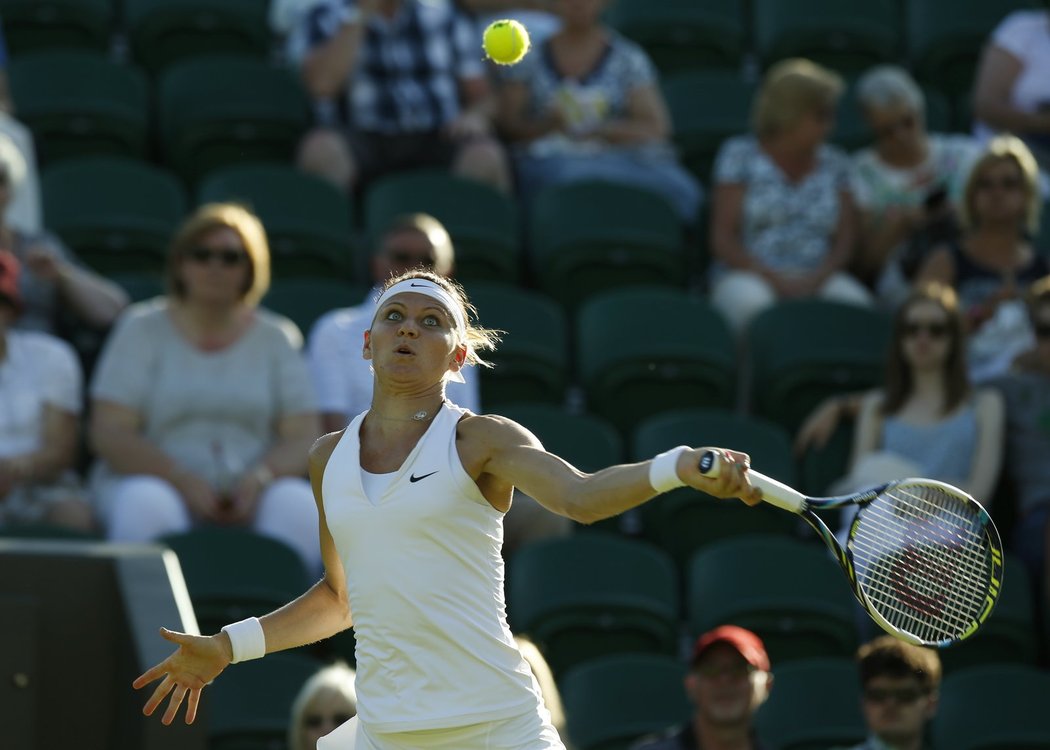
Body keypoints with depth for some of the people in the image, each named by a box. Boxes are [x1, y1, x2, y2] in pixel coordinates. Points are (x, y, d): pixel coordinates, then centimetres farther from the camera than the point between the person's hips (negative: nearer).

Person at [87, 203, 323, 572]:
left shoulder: (275, 337, 13)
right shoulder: (143, 328, 8)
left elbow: (304, 437, 6)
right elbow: (108, 434, -2)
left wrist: (259, 478, -17)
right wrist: (185, 482, -16)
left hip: (249, 497, 1)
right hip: (160, 481, -1)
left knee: (300, 507, -30)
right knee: (145, 506, -36)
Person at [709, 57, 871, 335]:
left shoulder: (834, 164, 15)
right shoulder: (740, 155, 6)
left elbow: (846, 240, 8)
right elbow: (723, 239, -1)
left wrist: (815, 279, -14)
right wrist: (775, 279, -15)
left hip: (817, 278, 2)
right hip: (748, 274, -2)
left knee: (855, 301, -32)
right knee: (751, 302, -39)